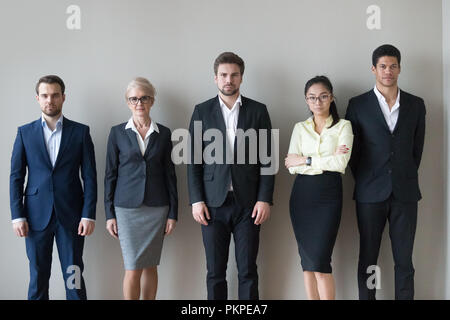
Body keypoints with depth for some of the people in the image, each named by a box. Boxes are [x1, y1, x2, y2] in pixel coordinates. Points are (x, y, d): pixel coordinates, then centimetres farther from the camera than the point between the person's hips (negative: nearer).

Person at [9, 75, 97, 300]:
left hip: (71, 215, -1)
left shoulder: (80, 132, 3)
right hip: (36, 215, 1)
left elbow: (90, 176, 1)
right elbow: (16, 177, 4)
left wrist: (89, 214, -7)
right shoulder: (25, 132, 6)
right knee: (38, 275, 8)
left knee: (74, 275, 4)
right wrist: (17, 215, -4)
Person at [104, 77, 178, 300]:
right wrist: (109, 214, -1)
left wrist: (173, 213, 3)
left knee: (151, 265, 8)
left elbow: (170, 174, 7)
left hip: (156, 207, 2)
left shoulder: (163, 133, 5)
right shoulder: (117, 133, 2)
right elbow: (110, 174, 3)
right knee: (133, 268, -4)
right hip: (127, 207, -1)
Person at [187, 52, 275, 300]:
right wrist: (196, 200, -4)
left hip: (248, 204, 0)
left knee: (248, 271, 4)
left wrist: (265, 199, -4)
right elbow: (194, 160, 4)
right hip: (213, 204, 0)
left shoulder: (258, 111, 5)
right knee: (215, 272, 6)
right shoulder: (202, 111, 5)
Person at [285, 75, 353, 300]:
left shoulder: (343, 126, 5)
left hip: (329, 195, -3)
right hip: (302, 194, 3)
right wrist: (328, 159, -9)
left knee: (320, 260, -10)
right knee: (307, 259, 7)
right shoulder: (300, 128, 12)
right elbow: (292, 166, -1)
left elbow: (341, 163, -11)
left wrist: (306, 160, -8)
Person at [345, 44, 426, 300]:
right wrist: (365, 182, 4)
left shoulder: (416, 105, 8)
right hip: (371, 193, -1)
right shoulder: (358, 105, 2)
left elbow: (417, 148, 12)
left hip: (405, 193, 1)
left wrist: (406, 178, 11)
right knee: (368, 258, 4)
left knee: (404, 260, 4)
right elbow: (352, 149, 5)